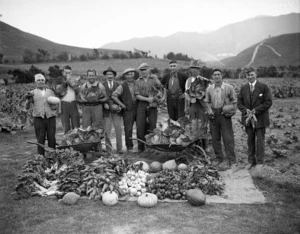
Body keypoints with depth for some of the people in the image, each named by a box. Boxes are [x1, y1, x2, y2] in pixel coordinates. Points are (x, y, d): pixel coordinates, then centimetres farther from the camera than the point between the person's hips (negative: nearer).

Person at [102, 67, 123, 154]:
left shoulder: (118, 85, 12)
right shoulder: (102, 85, 8)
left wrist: (120, 105, -5)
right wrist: (104, 104, -12)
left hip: (116, 110, 1)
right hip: (107, 110, 0)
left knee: (118, 129, -1)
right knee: (107, 130, -1)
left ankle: (119, 148, 7)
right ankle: (108, 148, 8)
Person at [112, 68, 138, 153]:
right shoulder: (122, 86, -1)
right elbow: (114, 96, -8)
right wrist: (123, 105, -9)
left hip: (138, 108, 3)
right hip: (128, 110, -3)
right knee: (128, 129, -2)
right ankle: (129, 147, 10)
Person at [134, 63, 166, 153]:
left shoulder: (154, 78, 8)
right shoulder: (138, 81, 7)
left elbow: (162, 88, 6)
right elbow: (137, 95, 0)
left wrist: (163, 96, -13)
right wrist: (147, 99, -14)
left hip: (152, 104, 0)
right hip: (141, 104, 0)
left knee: (152, 125, 2)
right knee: (140, 126, -3)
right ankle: (141, 147, 7)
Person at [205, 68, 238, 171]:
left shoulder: (229, 87, -3)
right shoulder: (209, 88, 5)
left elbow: (234, 100, 4)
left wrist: (233, 111, -10)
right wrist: (209, 110, -1)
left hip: (225, 114, -3)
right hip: (213, 115, 4)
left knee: (228, 138, -4)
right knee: (215, 138, 9)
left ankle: (232, 161, 4)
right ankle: (219, 158, 24)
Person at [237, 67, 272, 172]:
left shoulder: (263, 87, -5)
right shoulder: (243, 88, 7)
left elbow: (268, 102, -9)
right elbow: (239, 102, 7)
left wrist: (256, 110, -16)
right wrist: (245, 110, -12)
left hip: (260, 119, -3)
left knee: (260, 141, 5)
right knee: (250, 141, 11)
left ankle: (259, 162, 18)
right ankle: (251, 161, 23)